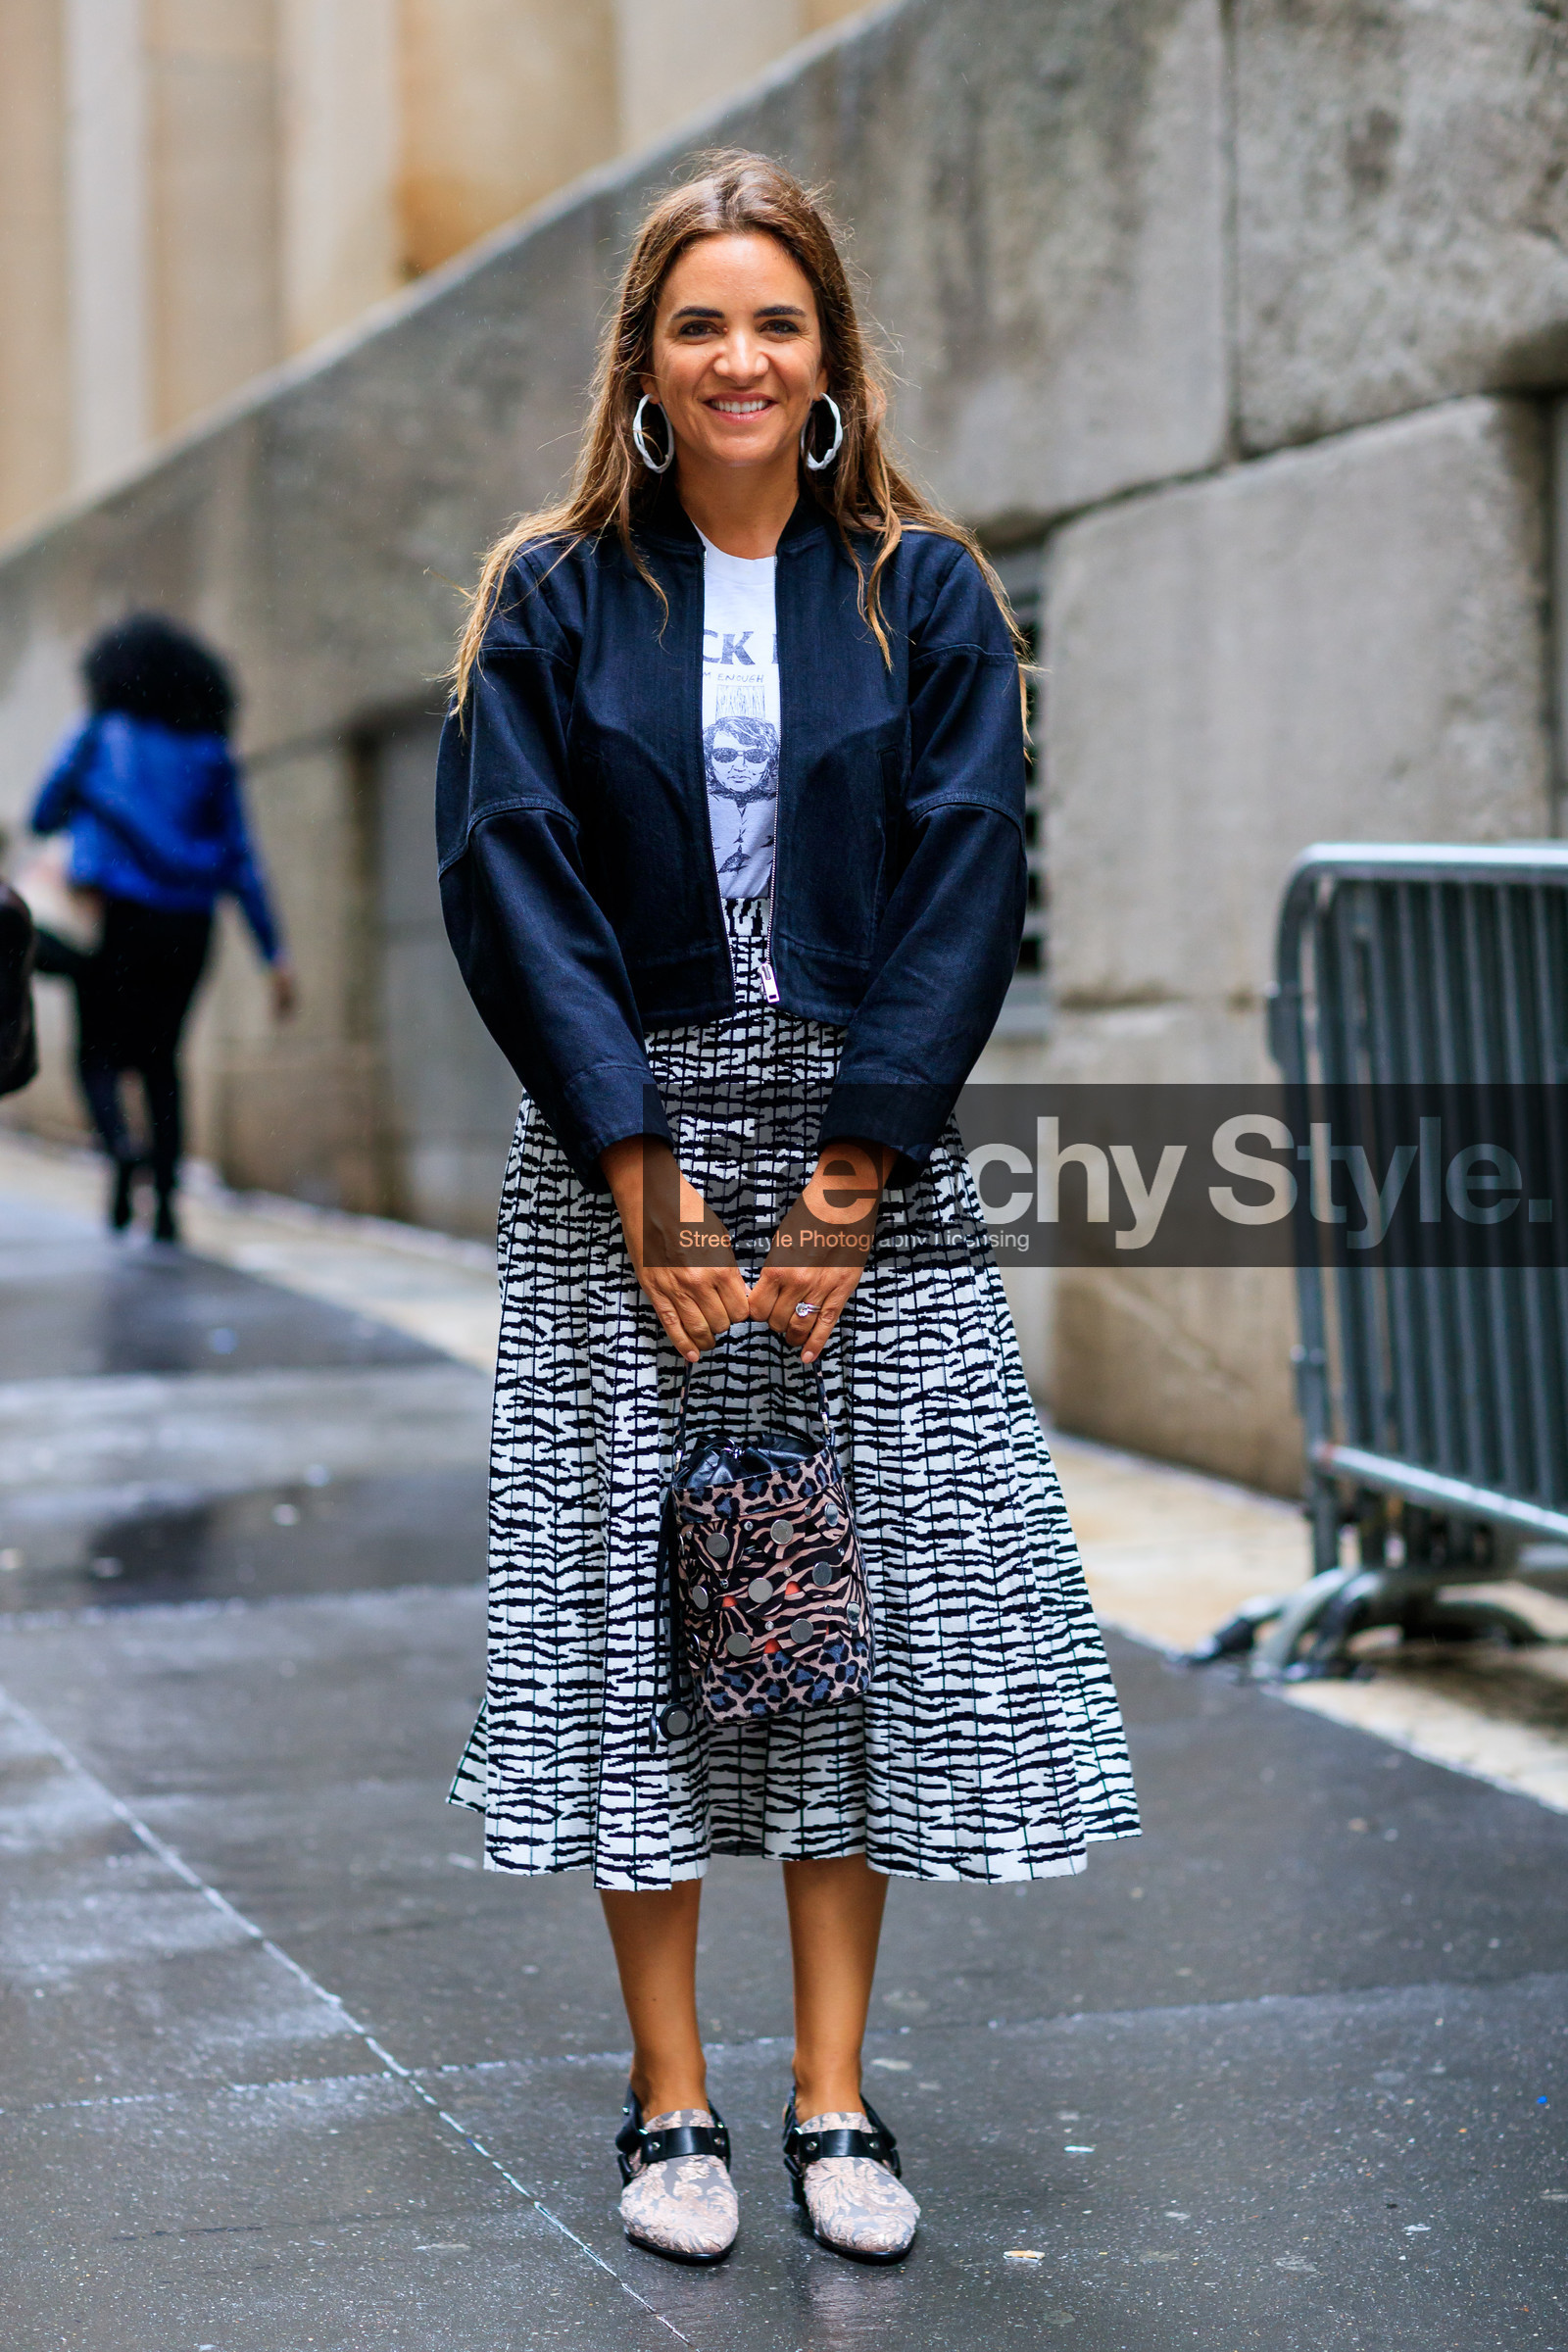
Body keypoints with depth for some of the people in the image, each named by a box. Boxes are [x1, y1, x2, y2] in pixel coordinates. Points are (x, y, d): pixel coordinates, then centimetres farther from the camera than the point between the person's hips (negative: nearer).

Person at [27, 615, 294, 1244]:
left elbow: (43, 816, 9)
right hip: (188, 926, 3)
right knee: (160, 1056, 14)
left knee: (98, 1051, 6)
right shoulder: (211, 756, 9)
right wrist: (275, 955, 4)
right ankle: (167, 1202, 6)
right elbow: (241, 863, 5)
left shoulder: (97, 737, 4)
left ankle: (120, 1145, -25)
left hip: (115, 910, -3)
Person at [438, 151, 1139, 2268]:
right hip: (619, 1150, 0)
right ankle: (670, 2097, 11)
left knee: (871, 1591, 1)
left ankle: (835, 2094, 12)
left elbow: (966, 883, -2)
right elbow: (509, 880, -3)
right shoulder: (556, 598, 4)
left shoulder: (927, 594, 5)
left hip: (872, 1150, 1)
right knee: (634, 1596, 0)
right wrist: (641, 1168, -12)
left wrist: (851, 1169, -11)